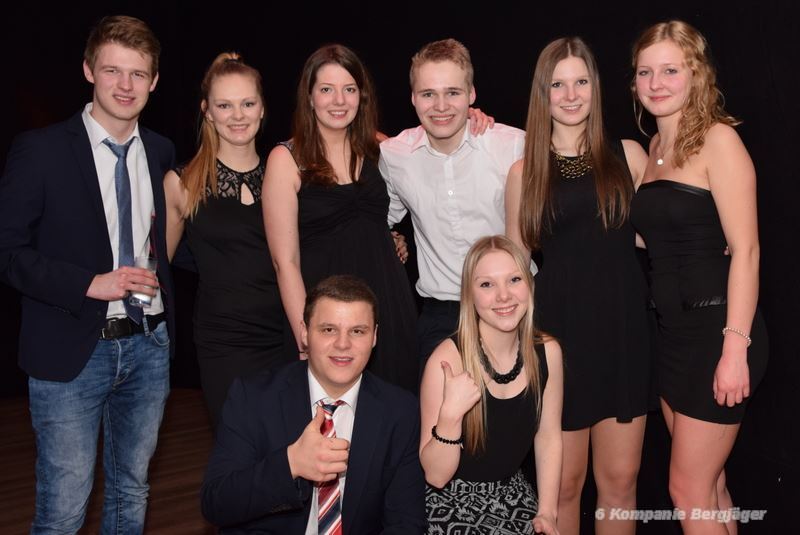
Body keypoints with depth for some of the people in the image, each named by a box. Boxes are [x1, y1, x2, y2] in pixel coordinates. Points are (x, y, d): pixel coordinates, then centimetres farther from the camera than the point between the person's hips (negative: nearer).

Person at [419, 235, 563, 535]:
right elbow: (435, 475, -18)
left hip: (513, 496, 4)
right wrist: (450, 414, -33)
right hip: (454, 505, -4)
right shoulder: (447, 359, -21)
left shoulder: (547, 352, -7)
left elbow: (548, 437, 6)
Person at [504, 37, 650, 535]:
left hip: (624, 328, 1)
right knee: (564, 483, 6)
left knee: (620, 480, 7)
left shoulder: (628, 155, 6)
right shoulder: (525, 172, 5)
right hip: (559, 330, -1)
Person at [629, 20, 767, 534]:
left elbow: (745, 249, -16)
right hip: (673, 331, 7)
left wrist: (736, 347, -21)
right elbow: (655, 238, 11)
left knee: (688, 491, 2)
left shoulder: (718, 139, -10)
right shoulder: (654, 147, 12)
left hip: (716, 329, -7)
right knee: (709, 483, 17)